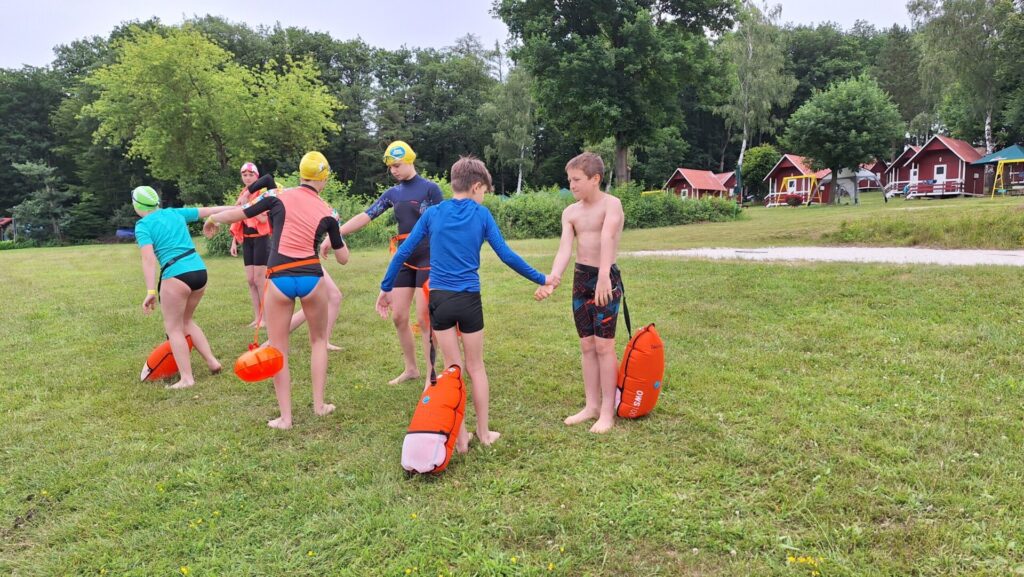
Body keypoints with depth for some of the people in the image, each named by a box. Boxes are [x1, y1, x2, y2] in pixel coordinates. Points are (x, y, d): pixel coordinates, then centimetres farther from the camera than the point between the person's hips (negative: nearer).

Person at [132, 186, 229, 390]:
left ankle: (186, 378, 3)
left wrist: (151, 291, -17)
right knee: (186, 321, 23)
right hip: (200, 270, 6)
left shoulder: (143, 226, -1)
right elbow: (208, 211, 23)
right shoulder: (175, 212, 14)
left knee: (174, 328, 6)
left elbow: (149, 259, -13)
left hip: (176, 276, -6)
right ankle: (212, 361, 18)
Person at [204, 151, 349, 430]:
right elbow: (343, 258, 11)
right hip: (312, 278, 1)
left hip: (279, 280, -1)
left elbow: (238, 213, 10)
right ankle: (319, 404, 21)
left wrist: (212, 218, 30)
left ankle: (285, 417, 11)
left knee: (278, 350, 9)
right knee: (319, 340, 22)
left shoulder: (278, 196, 3)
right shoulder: (327, 212, 6)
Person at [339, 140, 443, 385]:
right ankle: (411, 369, 23)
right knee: (398, 317, 6)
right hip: (404, 260, 6)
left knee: (424, 318, -5)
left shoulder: (430, 188, -6)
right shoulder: (392, 193, 10)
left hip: (427, 259, -6)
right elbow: (365, 216, 6)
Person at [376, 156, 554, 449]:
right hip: (469, 299, -1)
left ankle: (461, 437, 16)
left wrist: (386, 288, 13)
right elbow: (506, 255, -2)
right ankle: (484, 432, 25)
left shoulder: (433, 213, 4)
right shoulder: (481, 214, -1)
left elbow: (403, 252, 3)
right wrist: (541, 279, 7)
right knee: (475, 367, 14)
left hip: (439, 298, 2)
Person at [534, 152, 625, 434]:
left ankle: (607, 411, 9)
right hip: (580, 278, 6)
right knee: (587, 346, 11)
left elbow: (607, 239, -31)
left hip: (606, 279, -6)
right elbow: (564, 248, -8)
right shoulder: (570, 212, 5)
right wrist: (552, 280, -26)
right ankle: (591, 405, 21)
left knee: (604, 346, -2)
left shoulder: (611, 204, -13)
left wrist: (603, 276, -48)